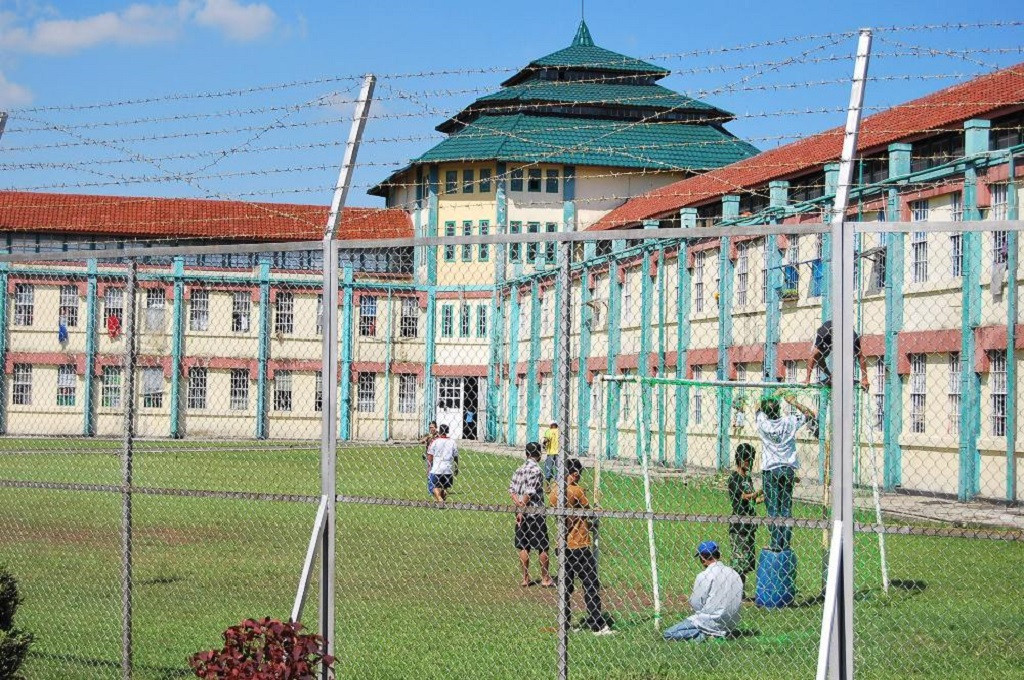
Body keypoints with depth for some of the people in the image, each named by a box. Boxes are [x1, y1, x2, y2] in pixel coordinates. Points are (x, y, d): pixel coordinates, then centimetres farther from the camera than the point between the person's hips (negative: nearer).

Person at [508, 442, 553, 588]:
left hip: (522, 513, 7)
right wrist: (522, 508, -13)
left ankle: (525, 578, 13)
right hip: (536, 512, -7)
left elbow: (511, 489, 3)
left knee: (524, 546, 10)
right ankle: (545, 578, 9)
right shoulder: (536, 470, -13)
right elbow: (529, 492, -19)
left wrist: (518, 504, -6)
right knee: (542, 547, 4)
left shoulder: (520, 469, 8)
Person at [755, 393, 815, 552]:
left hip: (769, 470, -1)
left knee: (772, 508, 0)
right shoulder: (789, 422, -5)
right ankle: (785, 544, 3)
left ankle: (776, 544, -5)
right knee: (786, 508, 5)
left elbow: (759, 409, 17)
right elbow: (811, 414, 9)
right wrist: (793, 402, 8)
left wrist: (774, 396, 24)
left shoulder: (762, 422, -6)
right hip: (788, 469, 1)